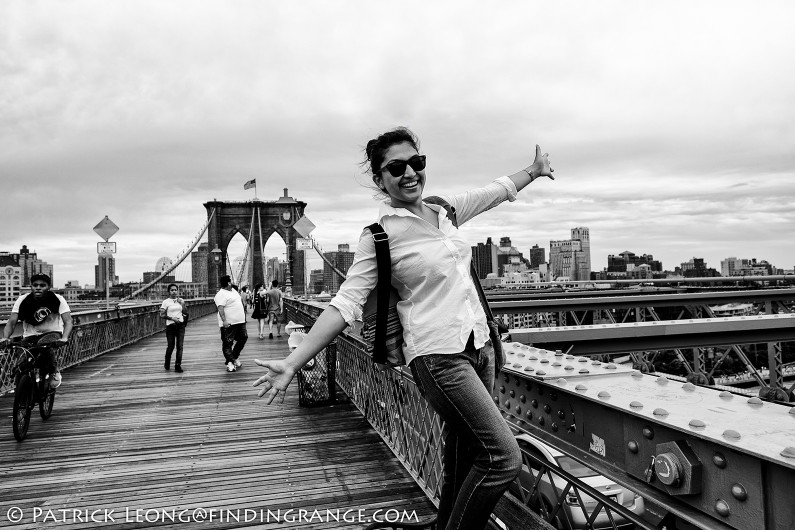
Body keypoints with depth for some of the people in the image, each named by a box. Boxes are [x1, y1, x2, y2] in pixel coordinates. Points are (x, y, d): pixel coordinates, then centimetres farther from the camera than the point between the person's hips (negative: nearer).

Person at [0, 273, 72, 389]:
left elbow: (68, 321, -22)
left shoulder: (57, 299, -14)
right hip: (30, 336, 2)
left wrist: (64, 338, -42)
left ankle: (54, 372, -10)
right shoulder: (22, 300, -10)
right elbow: (11, 322, -14)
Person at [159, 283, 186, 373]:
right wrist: (171, 318, -15)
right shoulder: (166, 302, -2)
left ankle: (178, 365, 2)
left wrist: (182, 303, -4)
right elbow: (161, 315, -5)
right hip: (170, 325, -3)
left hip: (180, 325, 3)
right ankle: (167, 364, 27)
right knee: (170, 346, 3)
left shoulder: (181, 300, 10)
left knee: (180, 346, -3)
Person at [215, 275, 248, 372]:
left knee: (243, 338, 15)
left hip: (240, 321, 9)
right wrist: (224, 320, -36)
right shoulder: (221, 295, -15)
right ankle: (230, 362, 3)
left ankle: (234, 357, 26)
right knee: (227, 343, -1)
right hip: (229, 323, -9)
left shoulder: (233, 290, 13)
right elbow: (220, 308, -26)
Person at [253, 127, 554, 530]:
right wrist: (292, 363, -17)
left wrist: (535, 170, 41)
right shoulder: (379, 236, -8)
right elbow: (345, 304, -11)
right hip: (438, 356, -6)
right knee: (503, 457, -11)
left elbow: (495, 191, 26)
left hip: (478, 346, 7)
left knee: (464, 460, 13)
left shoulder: (444, 209, 9)